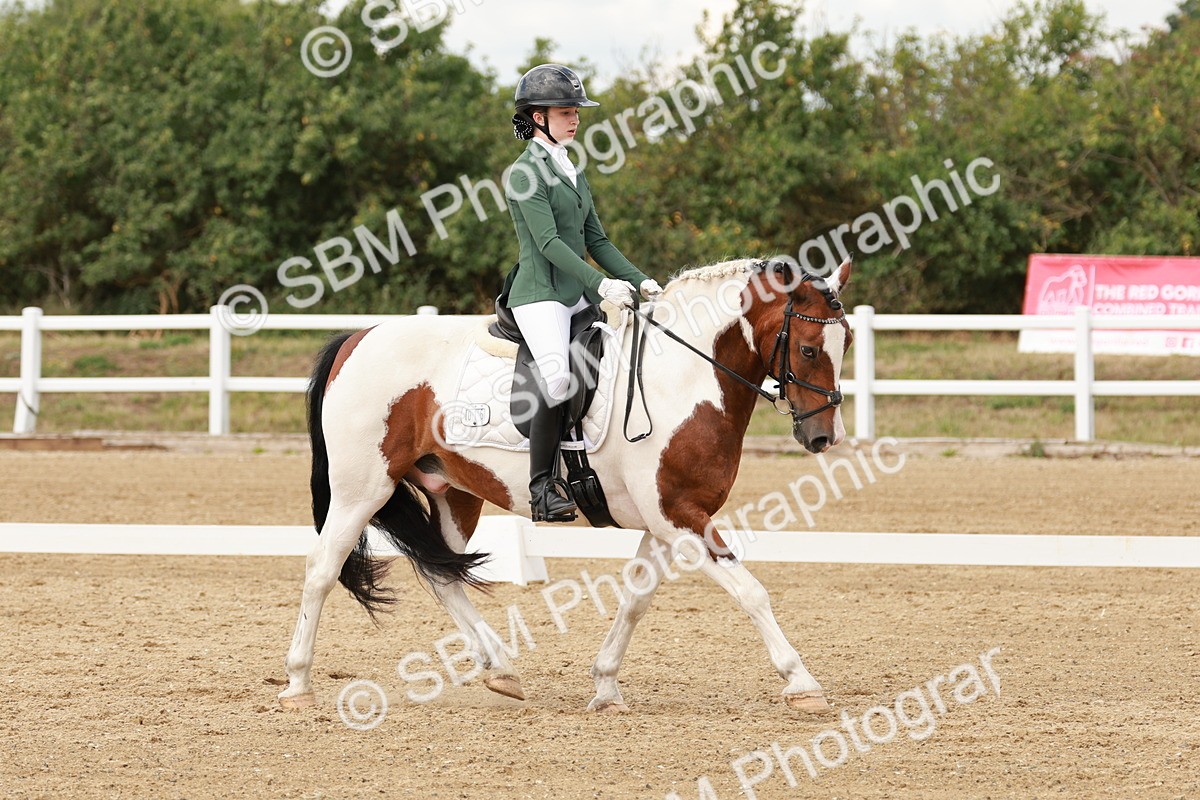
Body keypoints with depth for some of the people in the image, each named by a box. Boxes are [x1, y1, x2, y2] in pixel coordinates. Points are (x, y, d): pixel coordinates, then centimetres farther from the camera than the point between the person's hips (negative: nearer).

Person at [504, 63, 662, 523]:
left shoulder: (571, 172, 19)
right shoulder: (526, 173, -6)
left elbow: (595, 240, 19)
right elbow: (548, 241, -16)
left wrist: (638, 280, 6)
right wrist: (601, 284, -23)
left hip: (580, 295, 9)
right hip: (541, 292, -9)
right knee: (558, 377, -27)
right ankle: (542, 489, -20)